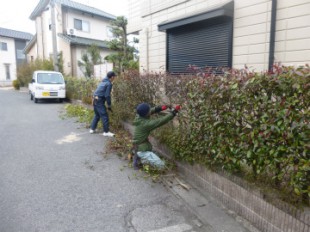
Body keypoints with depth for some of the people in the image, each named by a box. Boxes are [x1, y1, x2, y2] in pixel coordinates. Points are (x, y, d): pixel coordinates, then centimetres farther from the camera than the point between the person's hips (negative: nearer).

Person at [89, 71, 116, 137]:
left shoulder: (103, 82, 17)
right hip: (99, 101, -9)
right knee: (104, 116, -3)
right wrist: (109, 105, -9)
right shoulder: (109, 84, -11)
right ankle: (106, 131, 0)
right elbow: (107, 95, -16)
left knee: (97, 115, 21)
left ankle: (92, 129, 27)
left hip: (95, 100, 9)